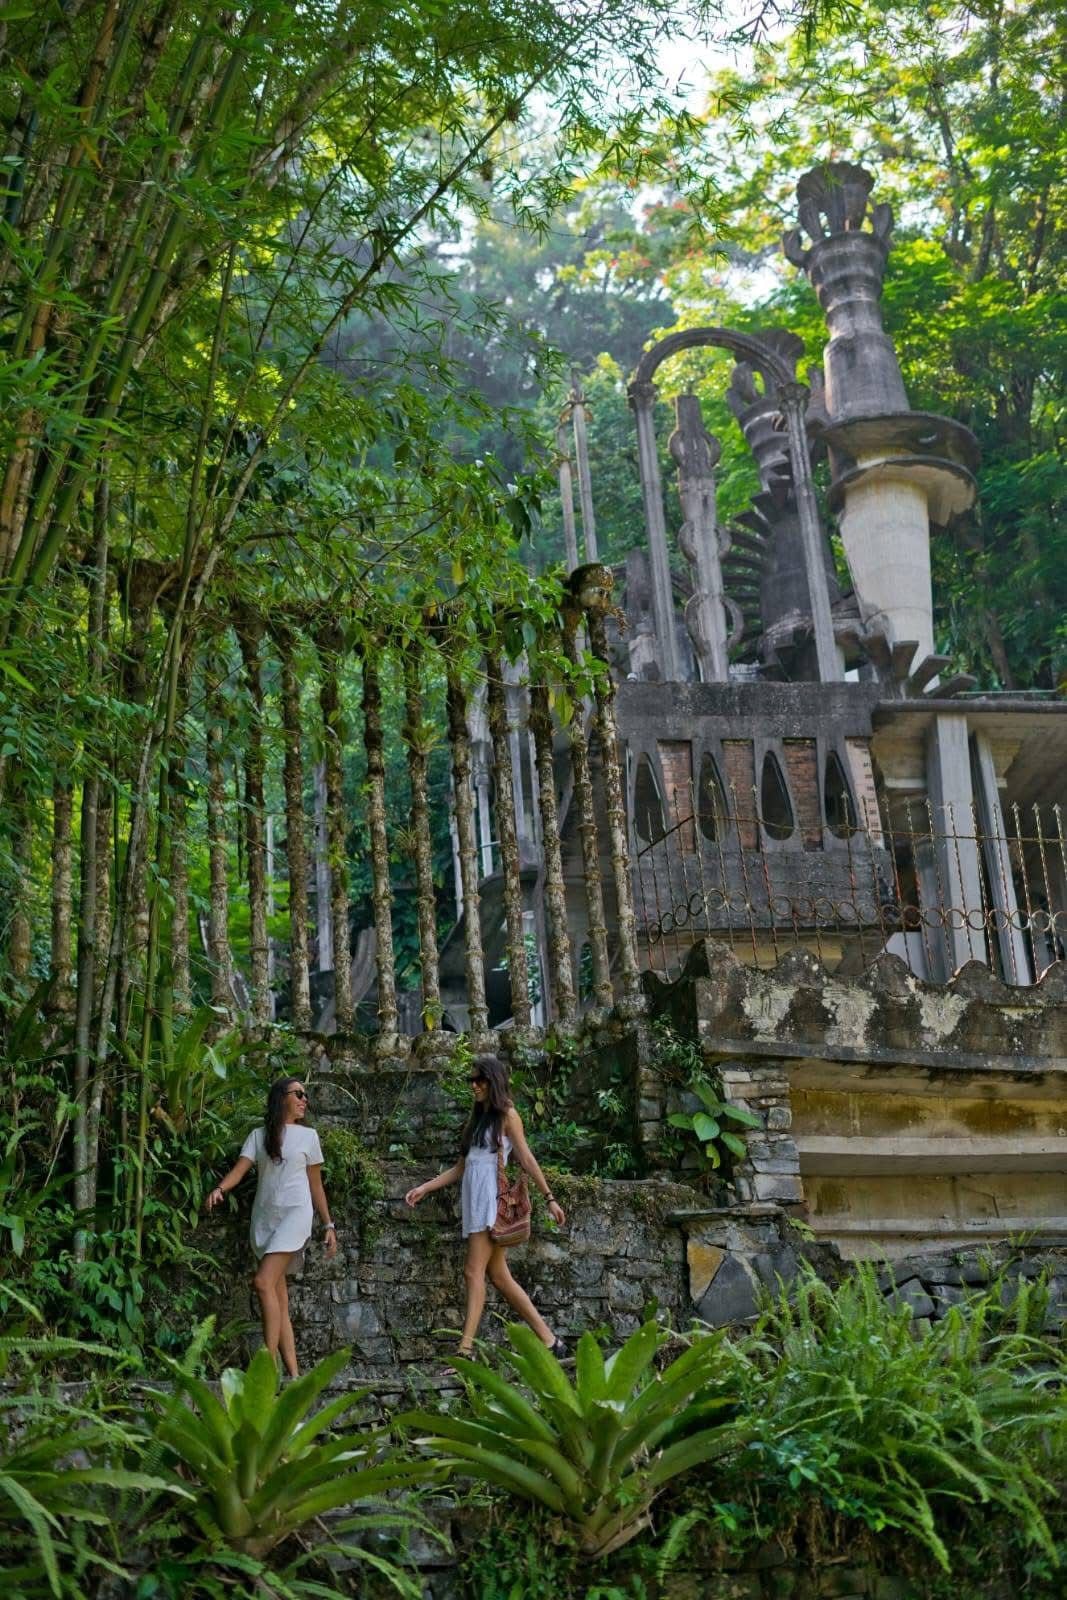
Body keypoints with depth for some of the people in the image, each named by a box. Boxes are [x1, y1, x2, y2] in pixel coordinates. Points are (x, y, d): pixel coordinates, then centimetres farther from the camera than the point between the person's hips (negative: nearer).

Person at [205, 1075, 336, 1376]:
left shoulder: (308, 1136, 9)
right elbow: (239, 1170, -2)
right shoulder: (258, 1136, 11)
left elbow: (316, 1185, 13)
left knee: (264, 1282, -22)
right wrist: (219, 1188, -23)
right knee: (279, 1300, 0)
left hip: (295, 1214, -3)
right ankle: (294, 1374, 2)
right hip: (264, 1217, 3)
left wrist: (329, 1226, 10)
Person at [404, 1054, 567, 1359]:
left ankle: (465, 1350, -18)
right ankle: (549, 1340, 8)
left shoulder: (507, 1115, 1)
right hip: (473, 1199, 7)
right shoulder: (477, 1118, 22)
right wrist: (425, 1188, 14)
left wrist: (549, 1198, -8)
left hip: (492, 1198, -7)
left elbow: (527, 1159, -4)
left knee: (474, 1271, -14)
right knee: (498, 1276, 4)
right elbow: (460, 1168, 22)